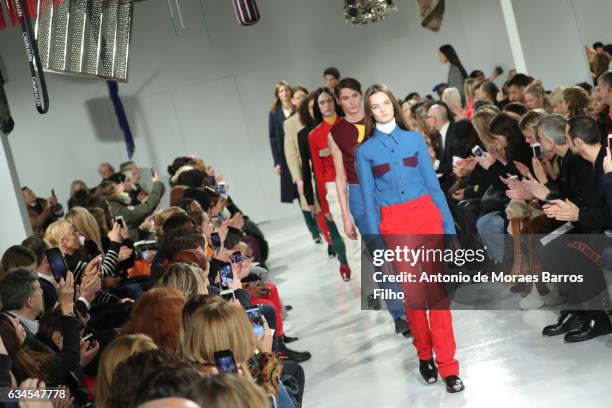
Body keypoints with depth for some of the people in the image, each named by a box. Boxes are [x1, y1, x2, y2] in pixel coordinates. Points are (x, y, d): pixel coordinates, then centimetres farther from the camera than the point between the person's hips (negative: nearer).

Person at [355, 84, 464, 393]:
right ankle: (424, 356, 25)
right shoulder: (365, 151, 5)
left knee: (437, 290, -3)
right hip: (394, 225, 0)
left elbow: (433, 184, 7)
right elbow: (369, 200, 3)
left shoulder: (414, 139, 8)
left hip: (427, 217, 1)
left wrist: (449, 226, 2)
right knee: (412, 292, 6)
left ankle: (448, 367, -1)